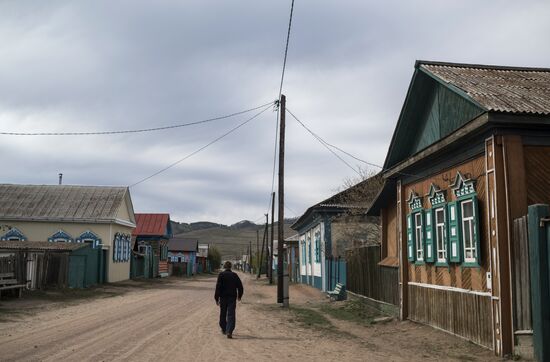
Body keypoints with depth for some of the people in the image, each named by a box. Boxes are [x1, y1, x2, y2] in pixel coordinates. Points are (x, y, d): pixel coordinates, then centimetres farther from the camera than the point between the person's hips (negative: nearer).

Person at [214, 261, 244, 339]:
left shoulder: (221, 275, -5)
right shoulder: (234, 275, 3)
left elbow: (218, 287, -11)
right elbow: (240, 286, 8)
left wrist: (217, 298, -7)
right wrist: (239, 296, 23)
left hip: (223, 298, -1)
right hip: (232, 298, 1)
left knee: (223, 314, 17)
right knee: (231, 315, -2)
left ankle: (224, 329, 30)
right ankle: (229, 331, -17)